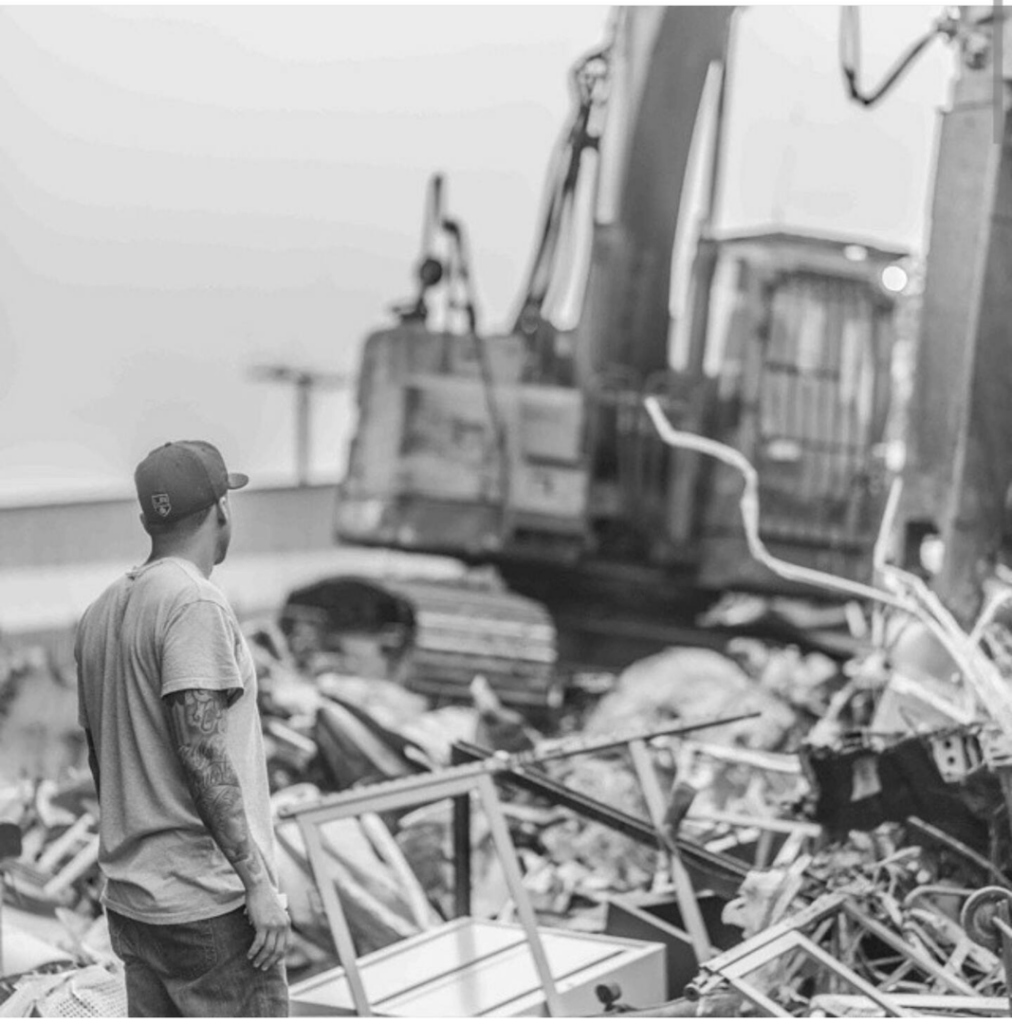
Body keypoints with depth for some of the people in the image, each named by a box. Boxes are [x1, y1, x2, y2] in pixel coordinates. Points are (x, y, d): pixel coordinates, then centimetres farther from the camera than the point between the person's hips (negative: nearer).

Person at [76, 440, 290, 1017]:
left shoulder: (103, 612, 12)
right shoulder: (196, 604, -14)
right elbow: (202, 753, -20)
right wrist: (257, 881, -16)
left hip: (130, 900, 9)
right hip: (208, 903, -9)